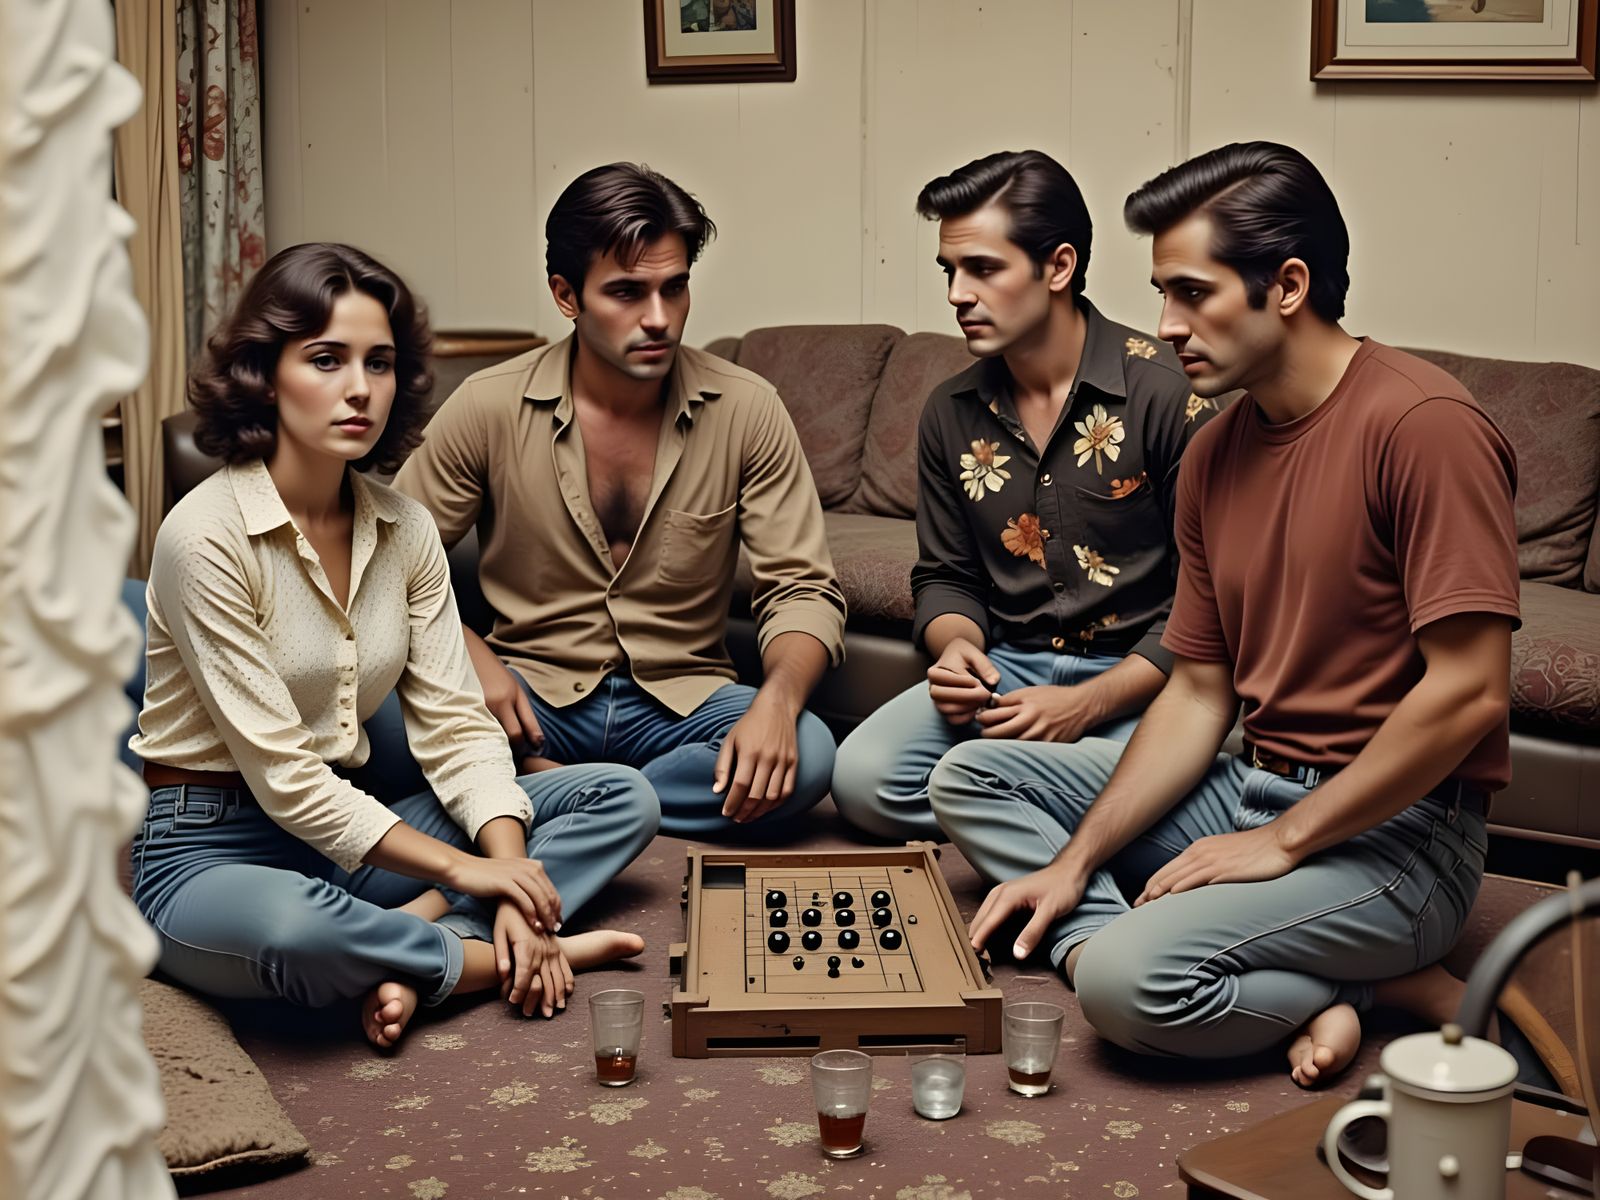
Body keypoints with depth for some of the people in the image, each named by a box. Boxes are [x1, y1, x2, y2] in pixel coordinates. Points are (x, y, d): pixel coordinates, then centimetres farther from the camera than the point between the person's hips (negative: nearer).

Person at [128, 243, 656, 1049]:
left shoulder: (404, 528, 2)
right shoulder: (207, 535, -18)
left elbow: (453, 724, -1)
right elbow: (281, 776, -19)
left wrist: (514, 881, -16)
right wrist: (459, 869, -16)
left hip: (349, 824, 7)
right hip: (208, 851, -7)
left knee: (623, 798, -3)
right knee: (294, 929, -43)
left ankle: (409, 942, -21)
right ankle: (504, 958, -13)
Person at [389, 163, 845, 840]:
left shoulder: (746, 411, -6)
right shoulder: (488, 408, -7)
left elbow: (801, 587, -5)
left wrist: (776, 700, -26)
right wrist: (471, 657, -19)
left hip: (681, 703, 1)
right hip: (533, 694, -1)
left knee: (804, 758, -30)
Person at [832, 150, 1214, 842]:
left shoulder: (1164, 394, -11)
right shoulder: (951, 414, 7)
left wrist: (1088, 704, -19)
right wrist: (955, 647, -8)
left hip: (1136, 681, -5)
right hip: (1005, 669, 5)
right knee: (861, 778, -21)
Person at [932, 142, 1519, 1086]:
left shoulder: (1424, 425, -17)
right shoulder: (1214, 455, 8)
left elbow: (1469, 691, -22)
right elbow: (1198, 696, 9)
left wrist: (1281, 842, -17)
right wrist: (1074, 861, -1)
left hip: (1393, 832, -9)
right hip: (1251, 788, 10)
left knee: (1128, 979, -30)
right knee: (972, 778, 5)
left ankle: (1406, 988, -5)